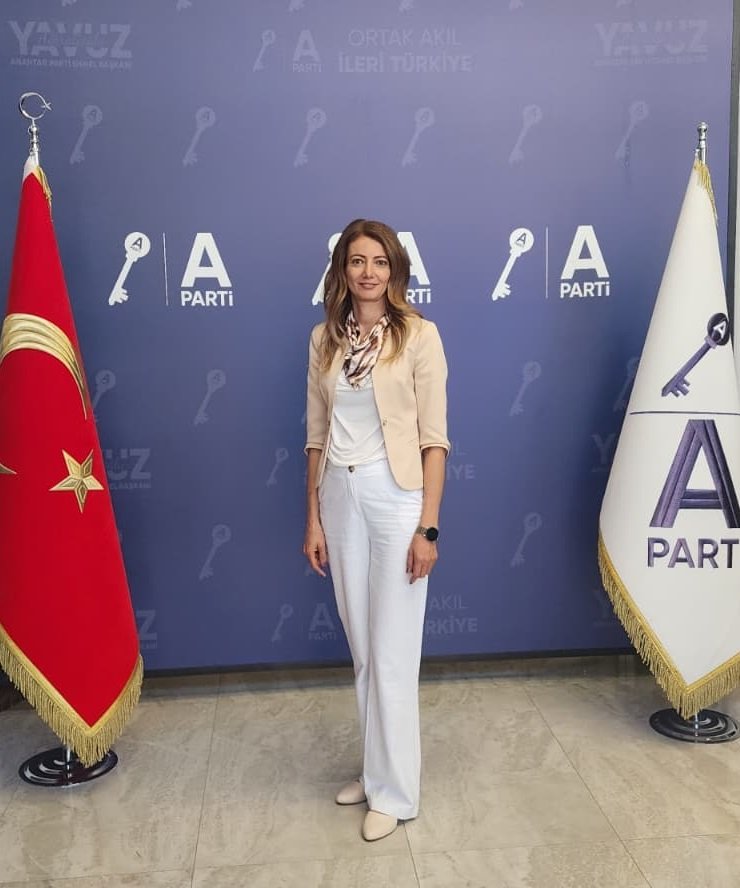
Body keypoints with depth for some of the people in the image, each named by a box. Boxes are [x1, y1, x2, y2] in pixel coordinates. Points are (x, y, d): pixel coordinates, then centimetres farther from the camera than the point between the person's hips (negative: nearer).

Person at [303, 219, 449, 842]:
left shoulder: (419, 335, -5)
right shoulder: (325, 339, 7)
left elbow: (433, 439, -8)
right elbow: (317, 436, 9)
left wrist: (428, 526, -12)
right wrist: (314, 516, 6)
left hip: (395, 494, -4)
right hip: (339, 494, 5)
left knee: (392, 651, 2)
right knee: (362, 647, 15)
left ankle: (394, 790, 18)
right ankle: (377, 767, 33)